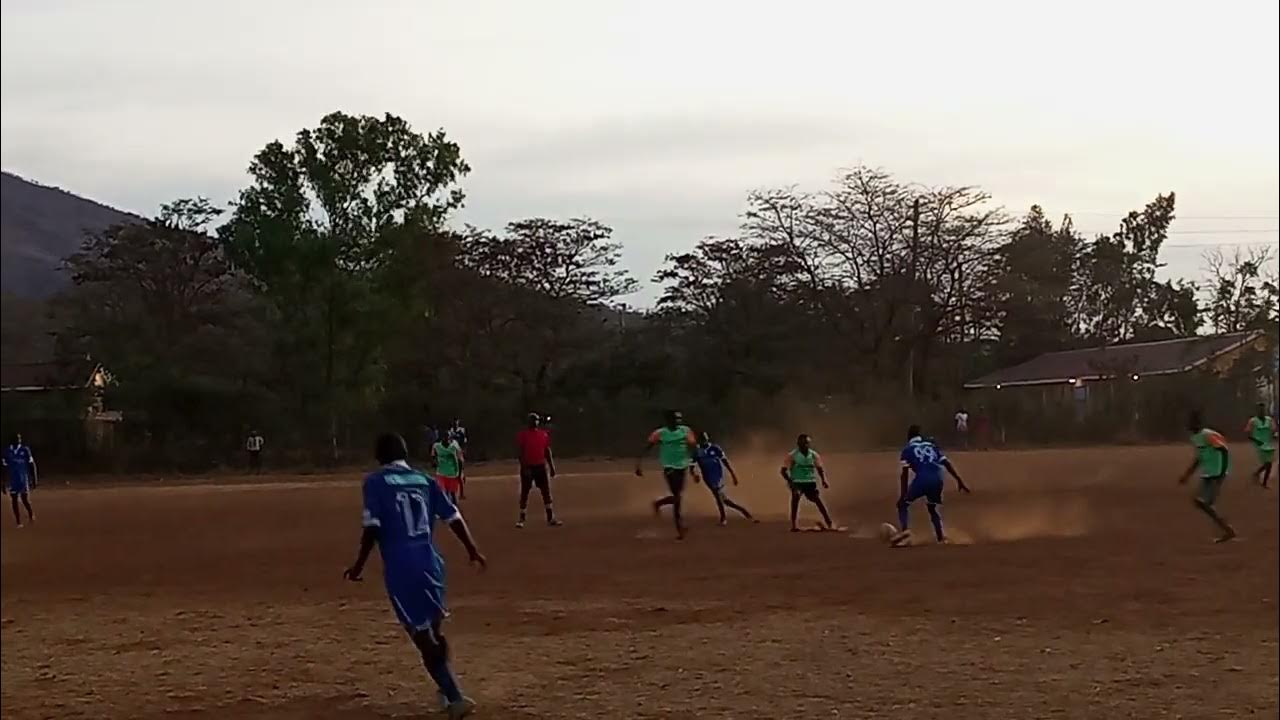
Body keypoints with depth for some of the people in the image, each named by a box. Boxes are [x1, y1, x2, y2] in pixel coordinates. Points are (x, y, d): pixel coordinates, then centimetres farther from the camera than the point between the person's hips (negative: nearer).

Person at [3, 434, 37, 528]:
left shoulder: (25, 450, -4)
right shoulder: (7, 451, 1)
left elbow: (32, 465, -1)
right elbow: (5, 467, 6)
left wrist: (34, 479, -4)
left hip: (24, 479, -2)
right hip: (12, 480, 2)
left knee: (25, 499, -4)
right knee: (14, 500, 2)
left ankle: (31, 513, 27)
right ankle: (18, 522, 11)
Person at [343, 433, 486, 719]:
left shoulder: (376, 482, 0)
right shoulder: (423, 480, 12)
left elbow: (372, 526, -10)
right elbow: (453, 516, 10)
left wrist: (359, 564, -3)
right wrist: (472, 551, 21)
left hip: (400, 569, -5)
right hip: (430, 564, 5)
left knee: (424, 637, -3)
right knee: (433, 630, 23)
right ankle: (448, 689, 35)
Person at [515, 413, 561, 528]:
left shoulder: (544, 434, 8)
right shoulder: (522, 435, -6)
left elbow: (547, 451, 11)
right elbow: (519, 452, -10)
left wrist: (552, 467, 9)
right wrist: (524, 467, -19)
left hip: (541, 466, 4)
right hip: (528, 467, -4)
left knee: (546, 492, 5)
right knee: (524, 493, 1)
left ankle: (551, 518, 9)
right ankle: (521, 519, 8)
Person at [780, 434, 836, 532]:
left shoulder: (814, 455, 2)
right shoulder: (792, 456, -7)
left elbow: (820, 468, 11)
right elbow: (784, 470, -6)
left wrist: (824, 480, -6)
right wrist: (789, 481, -22)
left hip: (810, 482, 3)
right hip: (797, 482, -3)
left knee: (818, 499, -8)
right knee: (796, 496, -26)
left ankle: (829, 523, 2)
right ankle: (794, 525, -22)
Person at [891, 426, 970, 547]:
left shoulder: (908, 449, 15)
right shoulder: (931, 445, 28)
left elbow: (905, 473, 5)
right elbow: (947, 463, 19)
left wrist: (903, 494, 2)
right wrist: (959, 480, 20)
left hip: (922, 479, -5)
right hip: (937, 479, 5)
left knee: (903, 504, 10)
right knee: (932, 507, 29)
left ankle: (904, 531, -15)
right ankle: (941, 538, 21)